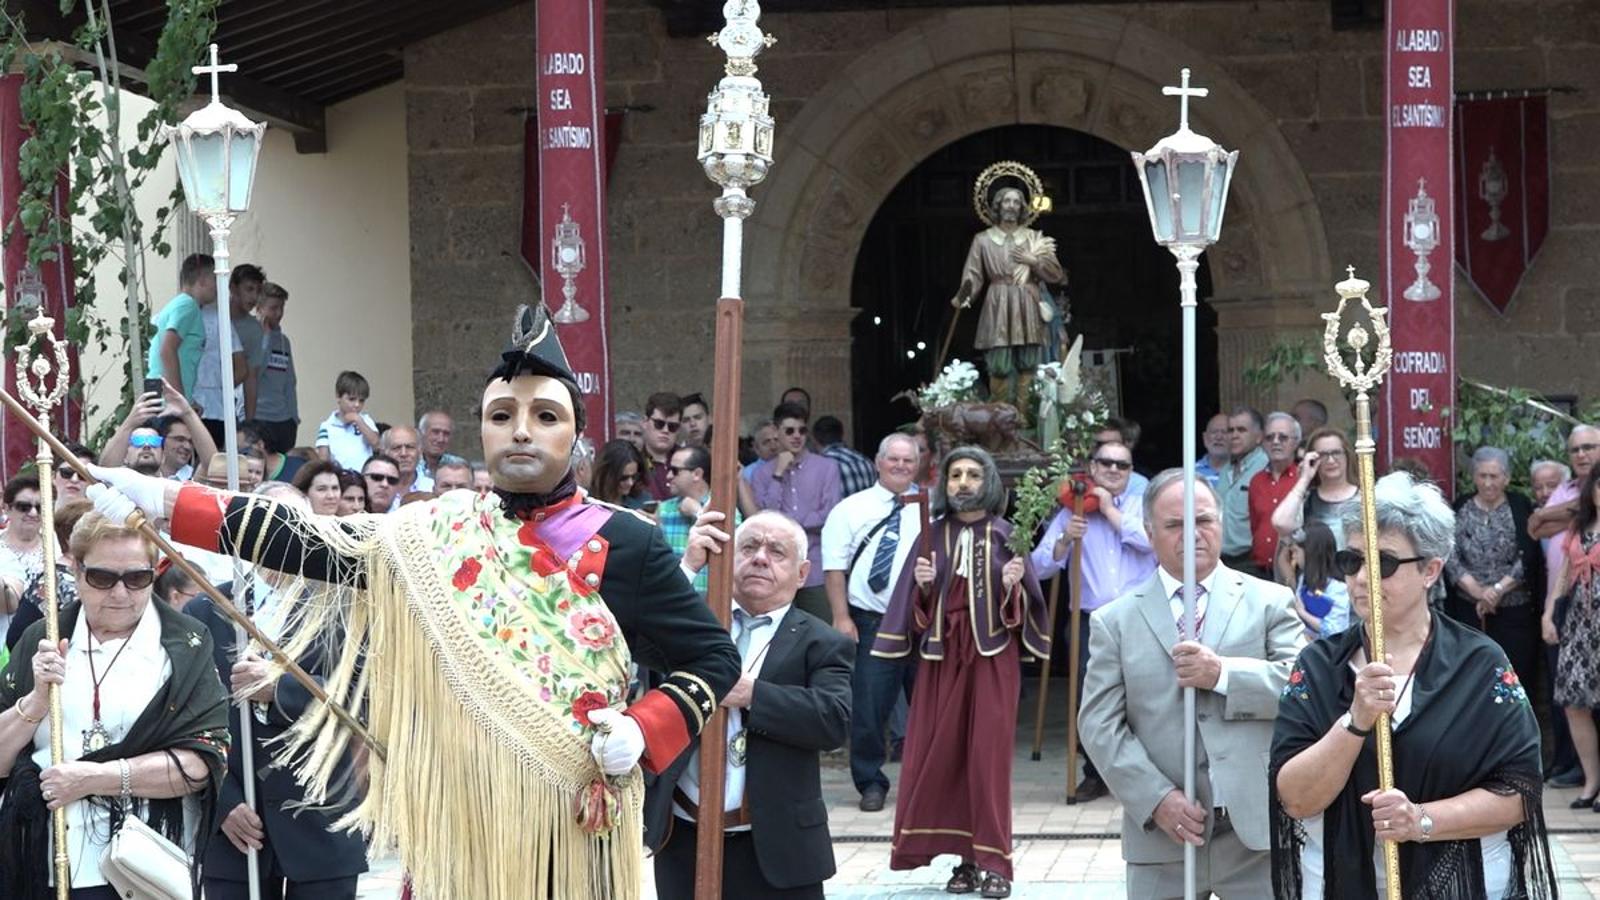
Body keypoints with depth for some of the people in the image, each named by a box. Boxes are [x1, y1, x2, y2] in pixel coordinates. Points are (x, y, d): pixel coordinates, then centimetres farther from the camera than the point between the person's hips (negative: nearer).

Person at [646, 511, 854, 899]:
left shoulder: (820, 644, 1)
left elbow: (835, 720, -15)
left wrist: (749, 694, -20)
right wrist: (686, 567, -11)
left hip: (773, 849, -2)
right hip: (684, 840, 3)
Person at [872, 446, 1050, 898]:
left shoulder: (1006, 536, 3)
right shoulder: (933, 536, 7)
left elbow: (1021, 607, 2)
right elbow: (917, 607, 7)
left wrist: (1013, 585, -18)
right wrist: (921, 584, -13)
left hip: (993, 655, -2)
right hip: (942, 653, 2)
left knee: (988, 754, -5)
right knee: (941, 753, 0)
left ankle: (992, 862, -3)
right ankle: (967, 859, 9)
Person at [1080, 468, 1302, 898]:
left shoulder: (1271, 602, 8)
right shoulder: (1115, 621, 8)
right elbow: (1099, 725, 1)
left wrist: (1223, 674, -16)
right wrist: (1156, 798, -11)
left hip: (1257, 830, 0)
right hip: (1163, 835, 1)